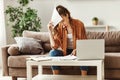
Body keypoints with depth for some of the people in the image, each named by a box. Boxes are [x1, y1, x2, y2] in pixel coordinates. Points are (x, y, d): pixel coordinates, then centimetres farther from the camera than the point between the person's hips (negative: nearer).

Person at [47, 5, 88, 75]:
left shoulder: (78, 24, -14)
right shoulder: (59, 27, -8)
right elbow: (54, 46, -17)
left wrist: (77, 49, -30)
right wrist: (50, 30, -21)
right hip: (65, 51, 2)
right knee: (53, 53, -27)